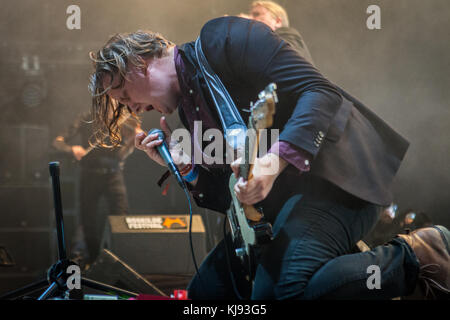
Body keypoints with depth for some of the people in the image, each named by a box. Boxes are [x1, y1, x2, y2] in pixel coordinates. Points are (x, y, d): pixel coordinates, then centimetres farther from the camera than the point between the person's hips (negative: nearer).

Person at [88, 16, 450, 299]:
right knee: (205, 290, 6)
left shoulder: (222, 39, -8)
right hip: (280, 197, 10)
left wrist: (274, 160, -31)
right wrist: (182, 165, 2)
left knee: (290, 289, -32)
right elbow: (228, 197, 17)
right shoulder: (187, 111, 18)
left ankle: (416, 255, -11)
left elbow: (319, 91, -19)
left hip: (334, 171, -10)